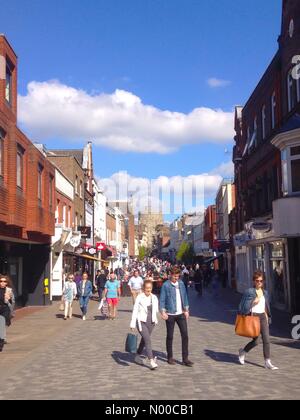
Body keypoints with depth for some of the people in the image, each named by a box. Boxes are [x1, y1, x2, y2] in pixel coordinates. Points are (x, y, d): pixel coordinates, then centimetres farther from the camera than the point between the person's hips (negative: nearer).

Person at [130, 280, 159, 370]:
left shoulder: (154, 298, 5)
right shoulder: (139, 297, -8)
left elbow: (156, 310, 13)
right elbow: (135, 310, -8)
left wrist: (155, 320, 8)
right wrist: (133, 324, -13)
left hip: (151, 322, 5)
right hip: (141, 322, -5)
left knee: (144, 340, 16)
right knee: (148, 340, -15)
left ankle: (138, 356, 34)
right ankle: (151, 361, -15)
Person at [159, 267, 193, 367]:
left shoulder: (181, 283, 7)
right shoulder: (166, 285, -7)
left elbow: (185, 297, 15)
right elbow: (162, 299, -7)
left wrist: (186, 310, 11)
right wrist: (163, 312, -15)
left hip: (181, 313, 4)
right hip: (170, 314, -4)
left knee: (185, 335, -1)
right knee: (170, 336, 7)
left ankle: (185, 358, 6)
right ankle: (170, 357, 21)